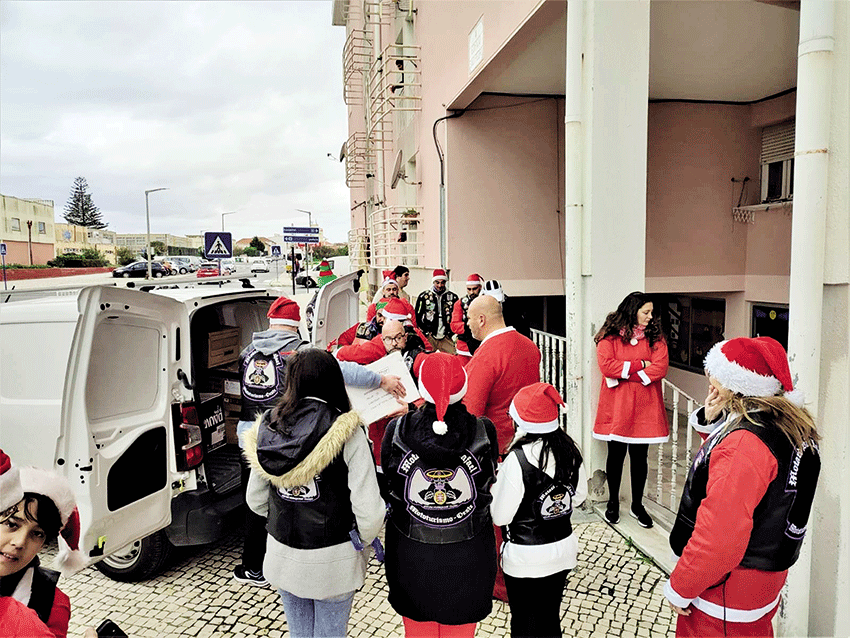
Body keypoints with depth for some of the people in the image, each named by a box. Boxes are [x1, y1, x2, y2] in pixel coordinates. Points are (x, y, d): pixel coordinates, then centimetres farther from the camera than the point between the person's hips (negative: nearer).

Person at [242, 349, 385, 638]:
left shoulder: (267, 428, -6)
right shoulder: (347, 433, -20)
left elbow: (256, 501, 4)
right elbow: (369, 510, -20)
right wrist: (362, 542, 0)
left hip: (283, 556, 4)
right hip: (332, 560, -3)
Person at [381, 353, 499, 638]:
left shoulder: (397, 430, -17)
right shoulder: (484, 431, -17)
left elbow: (388, 488, -3)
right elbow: (488, 485, -3)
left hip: (411, 557, 0)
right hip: (468, 560, 0)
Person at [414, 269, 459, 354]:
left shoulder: (452, 297, 9)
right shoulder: (424, 296, 5)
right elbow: (417, 317, 9)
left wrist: (452, 333, 7)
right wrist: (424, 332, 3)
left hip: (446, 338, 2)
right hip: (428, 337, -1)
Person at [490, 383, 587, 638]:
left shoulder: (517, 460, -26)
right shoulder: (570, 451, -7)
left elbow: (499, 516, -18)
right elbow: (579, 496, 8)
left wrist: (497, 485, -2)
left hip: (525, 557, -6)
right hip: (563, 548, 6)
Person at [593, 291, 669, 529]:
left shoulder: (655, 337, 4)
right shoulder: (609, 337, -3)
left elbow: (660, 368, -9)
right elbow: (606, 365, -16)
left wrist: (623, 373, -14)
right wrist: (640, 364, -13)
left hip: (644, 408, 2)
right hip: (616, 408, -2)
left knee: (640, 458, 10)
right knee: (616, 455, 10)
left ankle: (637, 505, 26)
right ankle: (613, 502, 27)